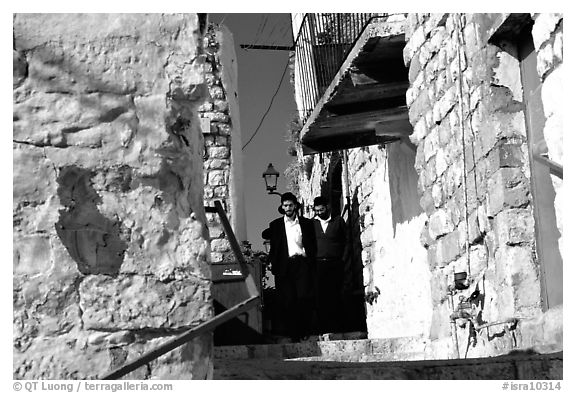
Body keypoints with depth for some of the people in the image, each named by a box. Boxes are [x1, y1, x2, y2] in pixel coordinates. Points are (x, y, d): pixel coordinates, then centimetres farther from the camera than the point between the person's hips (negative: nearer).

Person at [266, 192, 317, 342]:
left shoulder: (307, 223, 13)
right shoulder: (275, 225, 12)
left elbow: (312, 246, 12)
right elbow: (273, 248, 10)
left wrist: (311, 264, 1)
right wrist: (275, 266, 0)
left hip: (302, 263, 0)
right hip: (285, 266, 0)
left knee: (304, 297, -12)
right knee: (288, 300, -4)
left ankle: (305, 330, 0)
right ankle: (293, 334, 2)